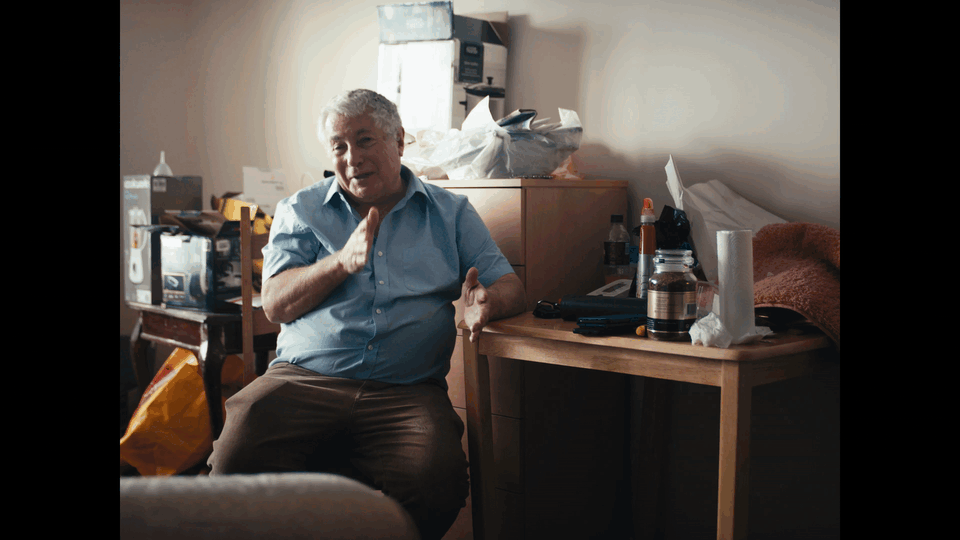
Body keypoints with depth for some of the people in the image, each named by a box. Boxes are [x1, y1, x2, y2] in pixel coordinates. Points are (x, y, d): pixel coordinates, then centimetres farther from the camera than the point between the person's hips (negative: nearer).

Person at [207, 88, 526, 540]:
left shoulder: (452, 213, 17)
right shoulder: (300, 211, 17)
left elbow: (511, 287, 11)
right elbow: (275, 305, 7)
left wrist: (486, 301, -14)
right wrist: (343, 262, -9)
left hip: (408, 391, 0)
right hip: (304, 380, 0)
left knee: (437, 482, -31)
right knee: (235, 463, -29)